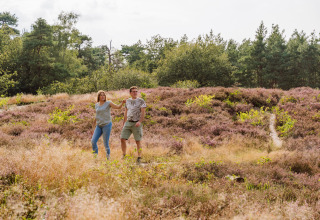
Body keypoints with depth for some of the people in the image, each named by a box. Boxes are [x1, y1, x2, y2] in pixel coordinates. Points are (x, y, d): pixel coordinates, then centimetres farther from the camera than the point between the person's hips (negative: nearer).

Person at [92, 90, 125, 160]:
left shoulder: (108, 103, -2)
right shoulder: (97, 105, 12)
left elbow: (118, 107, -10)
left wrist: (122, 102, -29)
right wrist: (94, 125, 20)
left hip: (106, 125, -5)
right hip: (99, 126, 5)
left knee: (106, 143, -4)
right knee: (93, 141, -5)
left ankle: (108, 158, 11)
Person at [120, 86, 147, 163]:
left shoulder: (141, 101, -1)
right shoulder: (128, 101, 14)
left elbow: (143, 112, -9)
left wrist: (140, 121, -23)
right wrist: (124, 123, 18)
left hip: (137, 123, -4)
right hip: (128, 122, 4)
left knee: (138, 141, -1)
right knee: (123, 139, -3)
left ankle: (139, 157, 7)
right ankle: (124, 156, 10)